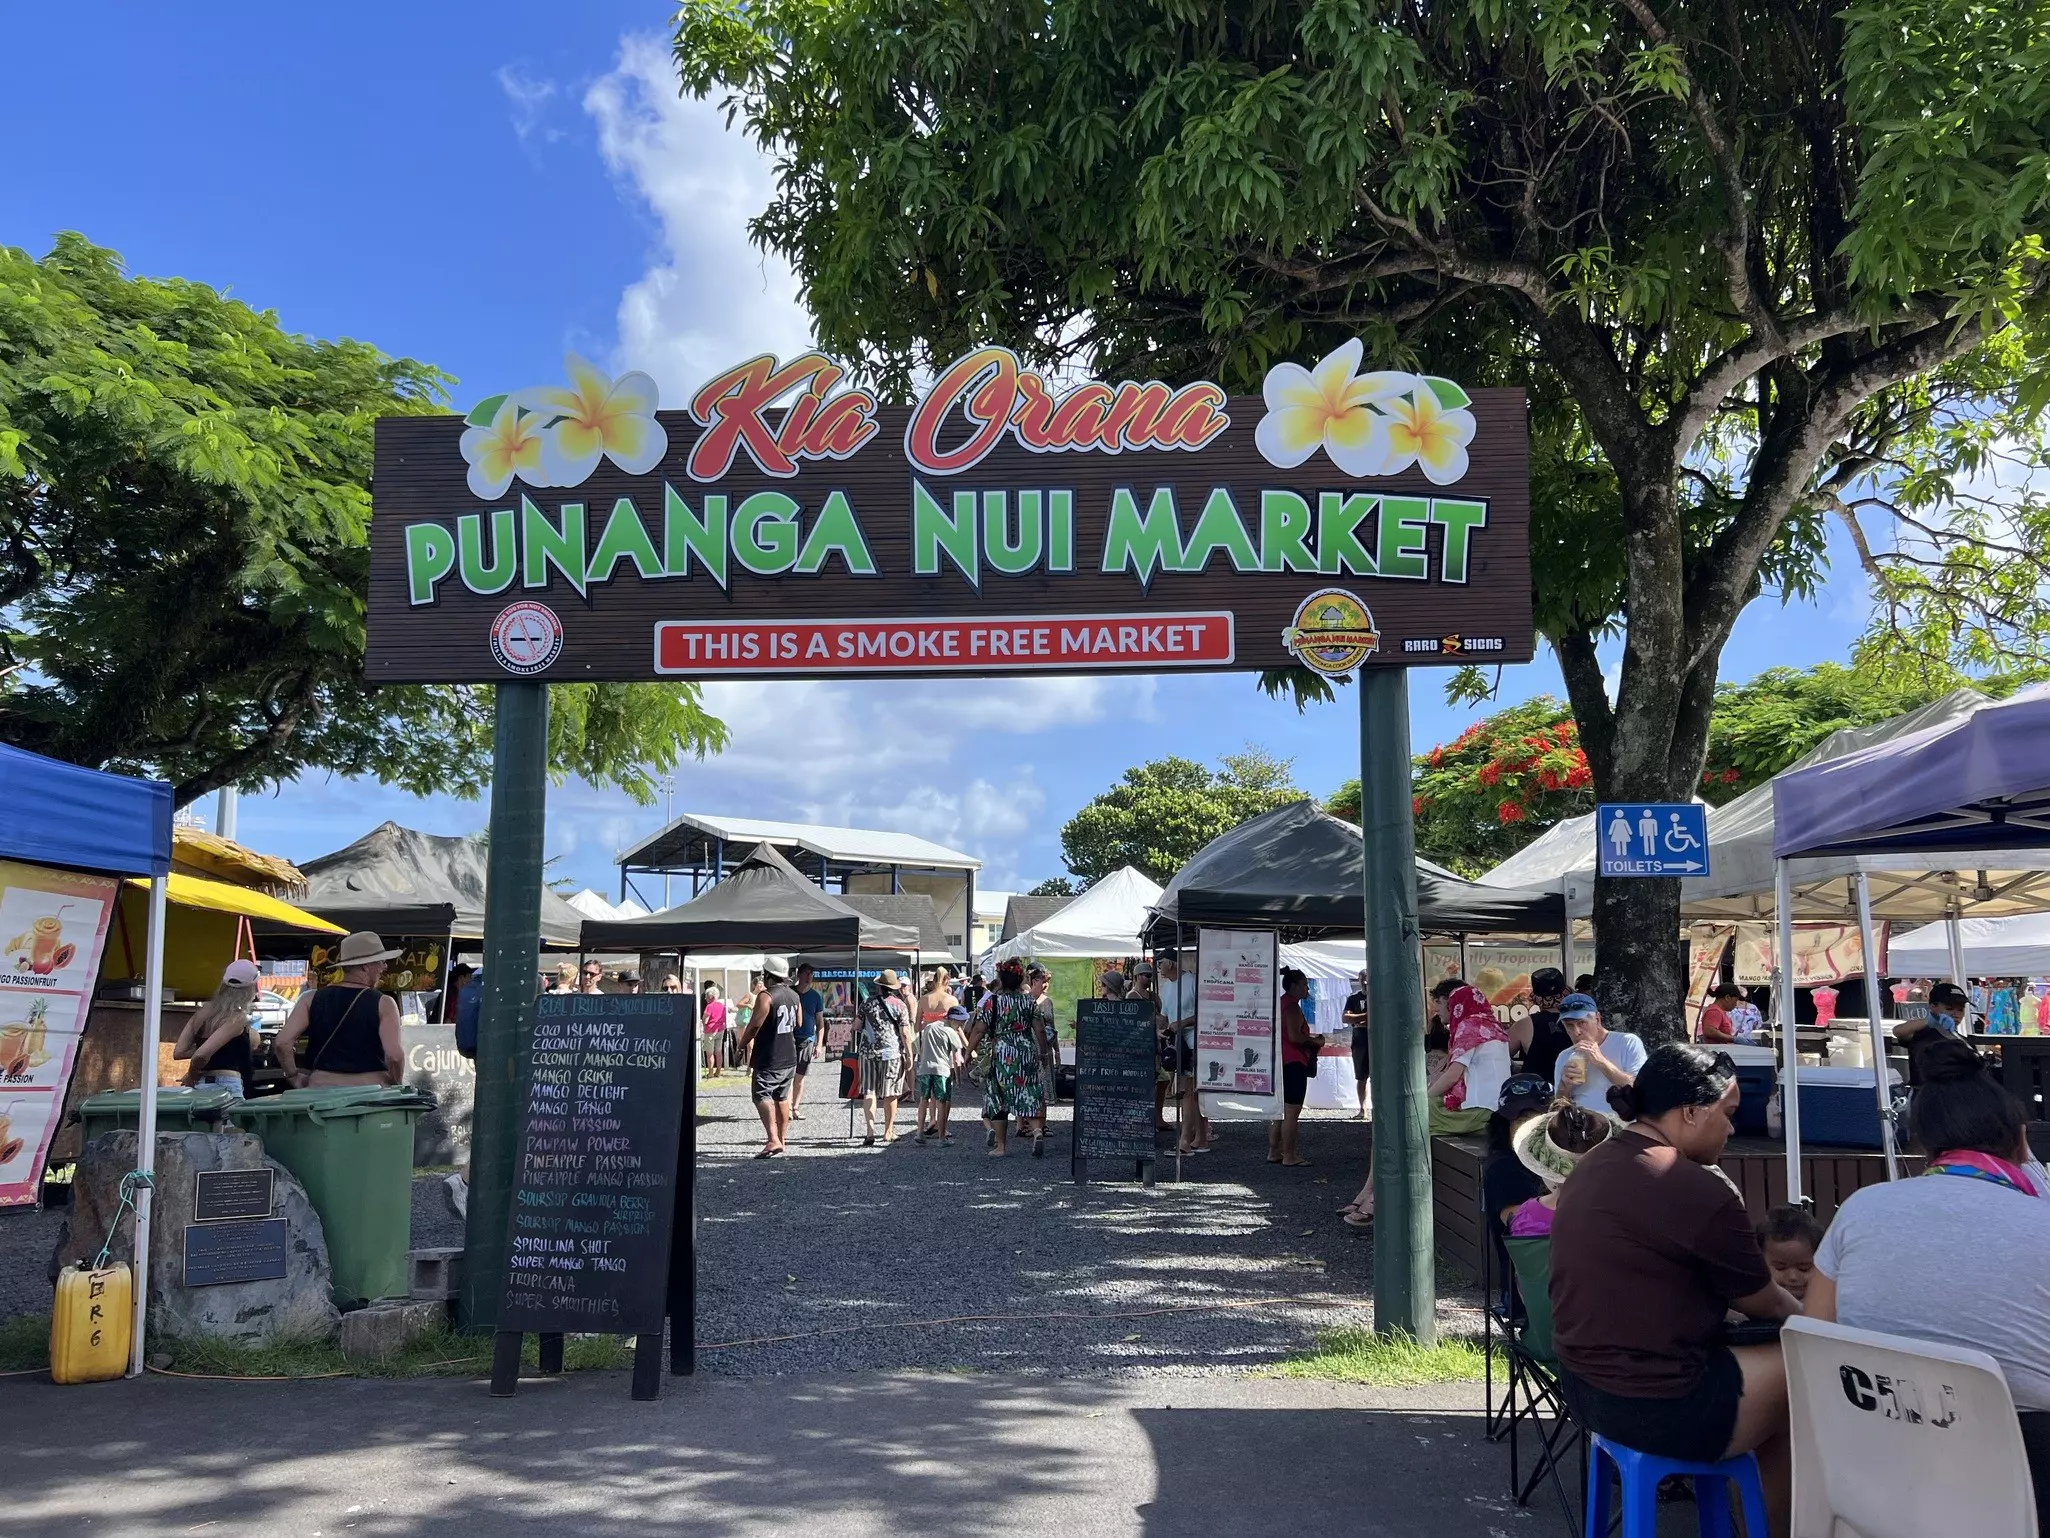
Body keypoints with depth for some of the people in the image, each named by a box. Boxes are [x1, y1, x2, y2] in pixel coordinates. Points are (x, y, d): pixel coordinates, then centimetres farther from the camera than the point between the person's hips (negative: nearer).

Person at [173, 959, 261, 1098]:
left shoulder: (203, 1012, 12)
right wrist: (192, 1075, 0)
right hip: (226, 1085, -8)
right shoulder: (237, 1019, -10)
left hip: (201, 1085, 8)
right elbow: (201, 1055, -19)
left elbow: (178, 1052, 9)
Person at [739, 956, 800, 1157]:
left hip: (769, 1059, -8)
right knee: (782, 1098, 19)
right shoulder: (794, 996, 10)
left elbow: (754, 1025, -16)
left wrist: (742, 1045, -4)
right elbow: (799, 1025, 20)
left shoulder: (766, 996, -15)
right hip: (790, 1058, 8)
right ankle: (782, 1137, 27)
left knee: (762, 1096, -11)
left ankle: (773, 1140, -25)